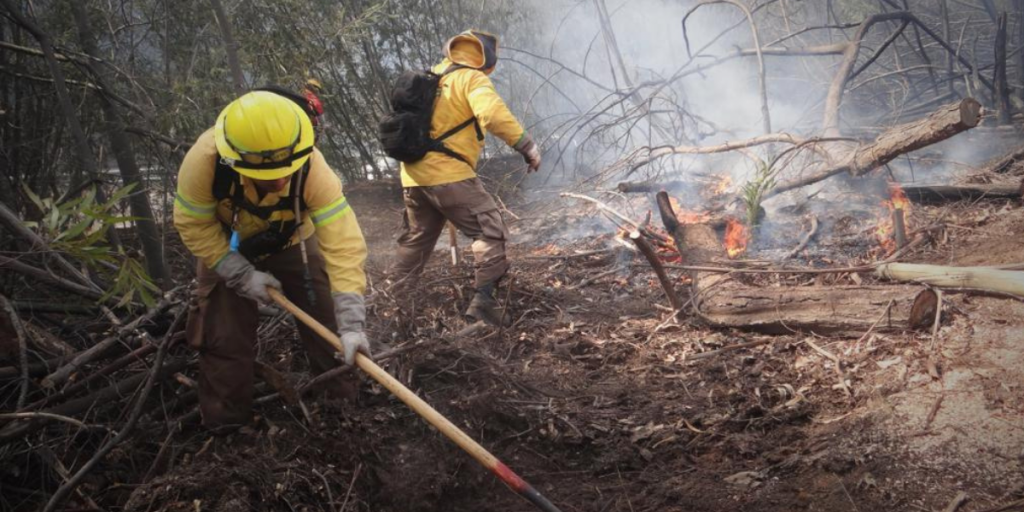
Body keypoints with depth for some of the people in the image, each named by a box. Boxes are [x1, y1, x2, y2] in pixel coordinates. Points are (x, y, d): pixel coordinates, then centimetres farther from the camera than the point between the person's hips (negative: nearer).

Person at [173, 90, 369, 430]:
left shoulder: (311, 168, -39)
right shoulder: (205, 160, -39)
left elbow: (343, 243, -43)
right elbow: (194, 225, -23)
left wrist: (350, 323, -48)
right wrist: (242, 275, -26)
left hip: (292, 244, 0)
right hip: (226, 249, 0)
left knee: (325, 325, -1)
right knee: (224, 337, -1)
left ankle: (344, 403, 20)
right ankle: (226, 422, 17)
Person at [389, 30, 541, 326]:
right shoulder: (473, 79, -5)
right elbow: (494, 115, -23)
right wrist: (527, 146, -23)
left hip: (414, 173, 8)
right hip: (448, 174, -8)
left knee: (416, 239, 23)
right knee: (490, 232, -5)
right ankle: (483, 300, -15)